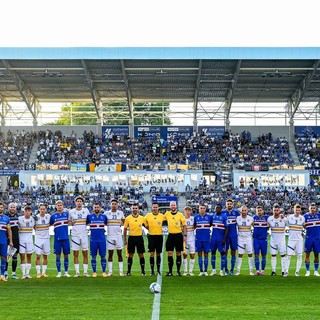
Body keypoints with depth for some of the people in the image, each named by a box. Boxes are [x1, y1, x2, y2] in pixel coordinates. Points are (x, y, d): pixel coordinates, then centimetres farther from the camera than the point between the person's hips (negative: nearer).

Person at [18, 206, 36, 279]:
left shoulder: (33, 219, 2)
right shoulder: (20, 219, -8)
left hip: (29, 239, 3)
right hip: (21, 239, -3)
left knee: (29, 257, 4)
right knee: (22, 257, -2)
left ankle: (28, 273, 11)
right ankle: (23, 274, 2)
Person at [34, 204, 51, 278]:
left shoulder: (48, 216, 0)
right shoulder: (36, 217, -9)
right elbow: (33, 227, 1)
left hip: (46, 238, 3)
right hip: (38, 238, -3)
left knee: (45, 256, 7)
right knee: (38, 256, -7)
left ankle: (44, 272, 14)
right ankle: (38, 273, -2)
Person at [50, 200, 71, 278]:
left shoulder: (66, 214, 5)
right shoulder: (53, 216, 4)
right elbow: (49, 225, 10)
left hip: (66, 238, 1)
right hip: (57, 238, -1)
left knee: (66, 254, 4)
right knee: (58, 255, 2)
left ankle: (66, 272, 13)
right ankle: (59, 272, 10)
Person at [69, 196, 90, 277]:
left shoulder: (86, 210, 4)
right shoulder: (71, 212, 2)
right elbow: (69, 222, 14)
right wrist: (72, 223, -4)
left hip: (84, 234, 0)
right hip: (75, 235, 0)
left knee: (85, 253, 1)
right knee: (75, 253, 0)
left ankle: (85, 271, 6)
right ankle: (77, 272, 6)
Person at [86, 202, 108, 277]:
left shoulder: (104, 216, 6)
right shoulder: (89, 216, 3)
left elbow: (107, 224, 20)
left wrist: (104, 230, 8)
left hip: (102, 239, 1)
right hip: (93, 240, 0)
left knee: (103, 256, 1)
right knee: (93, 256, 2)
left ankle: (104, 272, 7)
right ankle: (94, 272, 9)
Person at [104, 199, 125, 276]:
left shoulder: (120, 213, 5)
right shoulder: (106, 213, 2)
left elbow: (124, 222, 19)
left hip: (118, 236, 0)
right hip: (110, 236, 0)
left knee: (119, 254, 1)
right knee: (110, 254, 2)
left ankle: (121, 271, 4)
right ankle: (110, 271, 6)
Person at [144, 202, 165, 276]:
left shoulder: (162, 216, 2)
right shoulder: (148, 215, 2)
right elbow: (145, 224, 14)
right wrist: (150, 229, 9)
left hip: (159, 236, 1)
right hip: (151, 236, -1)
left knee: (158, 254, 7)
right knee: (152, 254, -5)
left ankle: (158, 270, 17)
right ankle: (152, 271, 0)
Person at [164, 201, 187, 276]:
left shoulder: (180, 214, 0)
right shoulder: (167, 214, 4)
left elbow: (184, 225, 2)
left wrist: (184, 235, -3)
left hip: (178, 235, -1)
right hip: (170, 235, 1)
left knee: (178, 253, 4)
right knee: (169, 253, -2)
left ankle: (178, 271, 11)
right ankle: (170, 271, 3)